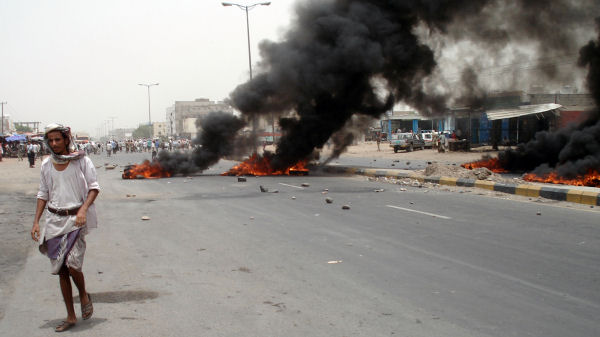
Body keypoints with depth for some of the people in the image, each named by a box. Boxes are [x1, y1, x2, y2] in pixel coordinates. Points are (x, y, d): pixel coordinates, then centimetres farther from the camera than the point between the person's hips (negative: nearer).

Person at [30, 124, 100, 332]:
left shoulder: (81, 160, -3)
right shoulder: (47, 164, 8)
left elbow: (94, 187, -3)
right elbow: (43, 194, 14)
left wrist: (83, 210, -18)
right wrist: (36, 221, 6)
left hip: (76, 219, -4)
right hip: (54, 220, 4)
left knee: (72, 264, -18)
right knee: (60, 270, 5)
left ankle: (84, 295, 14)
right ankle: (70, 317, 15)